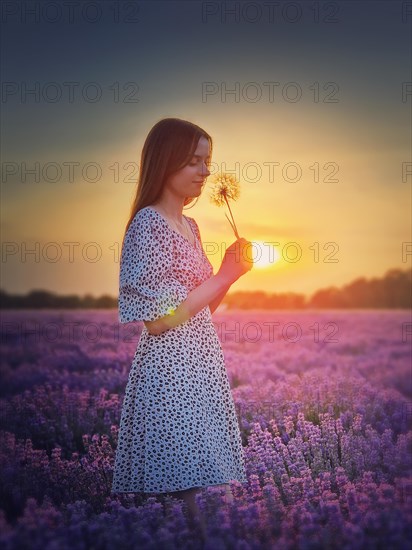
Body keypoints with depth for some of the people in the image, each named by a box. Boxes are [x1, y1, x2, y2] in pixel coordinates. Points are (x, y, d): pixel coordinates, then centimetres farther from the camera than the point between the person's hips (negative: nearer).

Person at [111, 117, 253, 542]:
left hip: (200, 364, 9)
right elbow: (157, 320, -18)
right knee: (177, 490, -5)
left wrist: (231, 274, 2)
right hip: (169, 369, -8)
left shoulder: (189, 225, 14)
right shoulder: (148, 223, -12)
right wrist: (222, 276, -12)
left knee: (193, 488, 11)